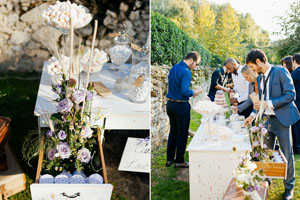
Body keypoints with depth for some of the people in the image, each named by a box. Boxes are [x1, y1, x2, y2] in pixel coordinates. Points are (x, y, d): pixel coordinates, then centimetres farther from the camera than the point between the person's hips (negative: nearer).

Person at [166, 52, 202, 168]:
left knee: (173, 131, 17)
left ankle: (169, 159, 23)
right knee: (182, 133, 3)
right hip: (181, 105, -8)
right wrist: (194, 92, -7)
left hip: (170, 103, 8)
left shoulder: (174, 68, 10)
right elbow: (184, 91, -25)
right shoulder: (186, 72, -18)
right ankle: (179, 161, 11)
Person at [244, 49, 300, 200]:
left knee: (287, 154, 2)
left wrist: (268, 103, -22)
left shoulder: (281, 72, -13)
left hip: (282, 119, -7)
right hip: (268, 119, 7)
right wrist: (253, 115, 5)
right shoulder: (260, 78, 10)